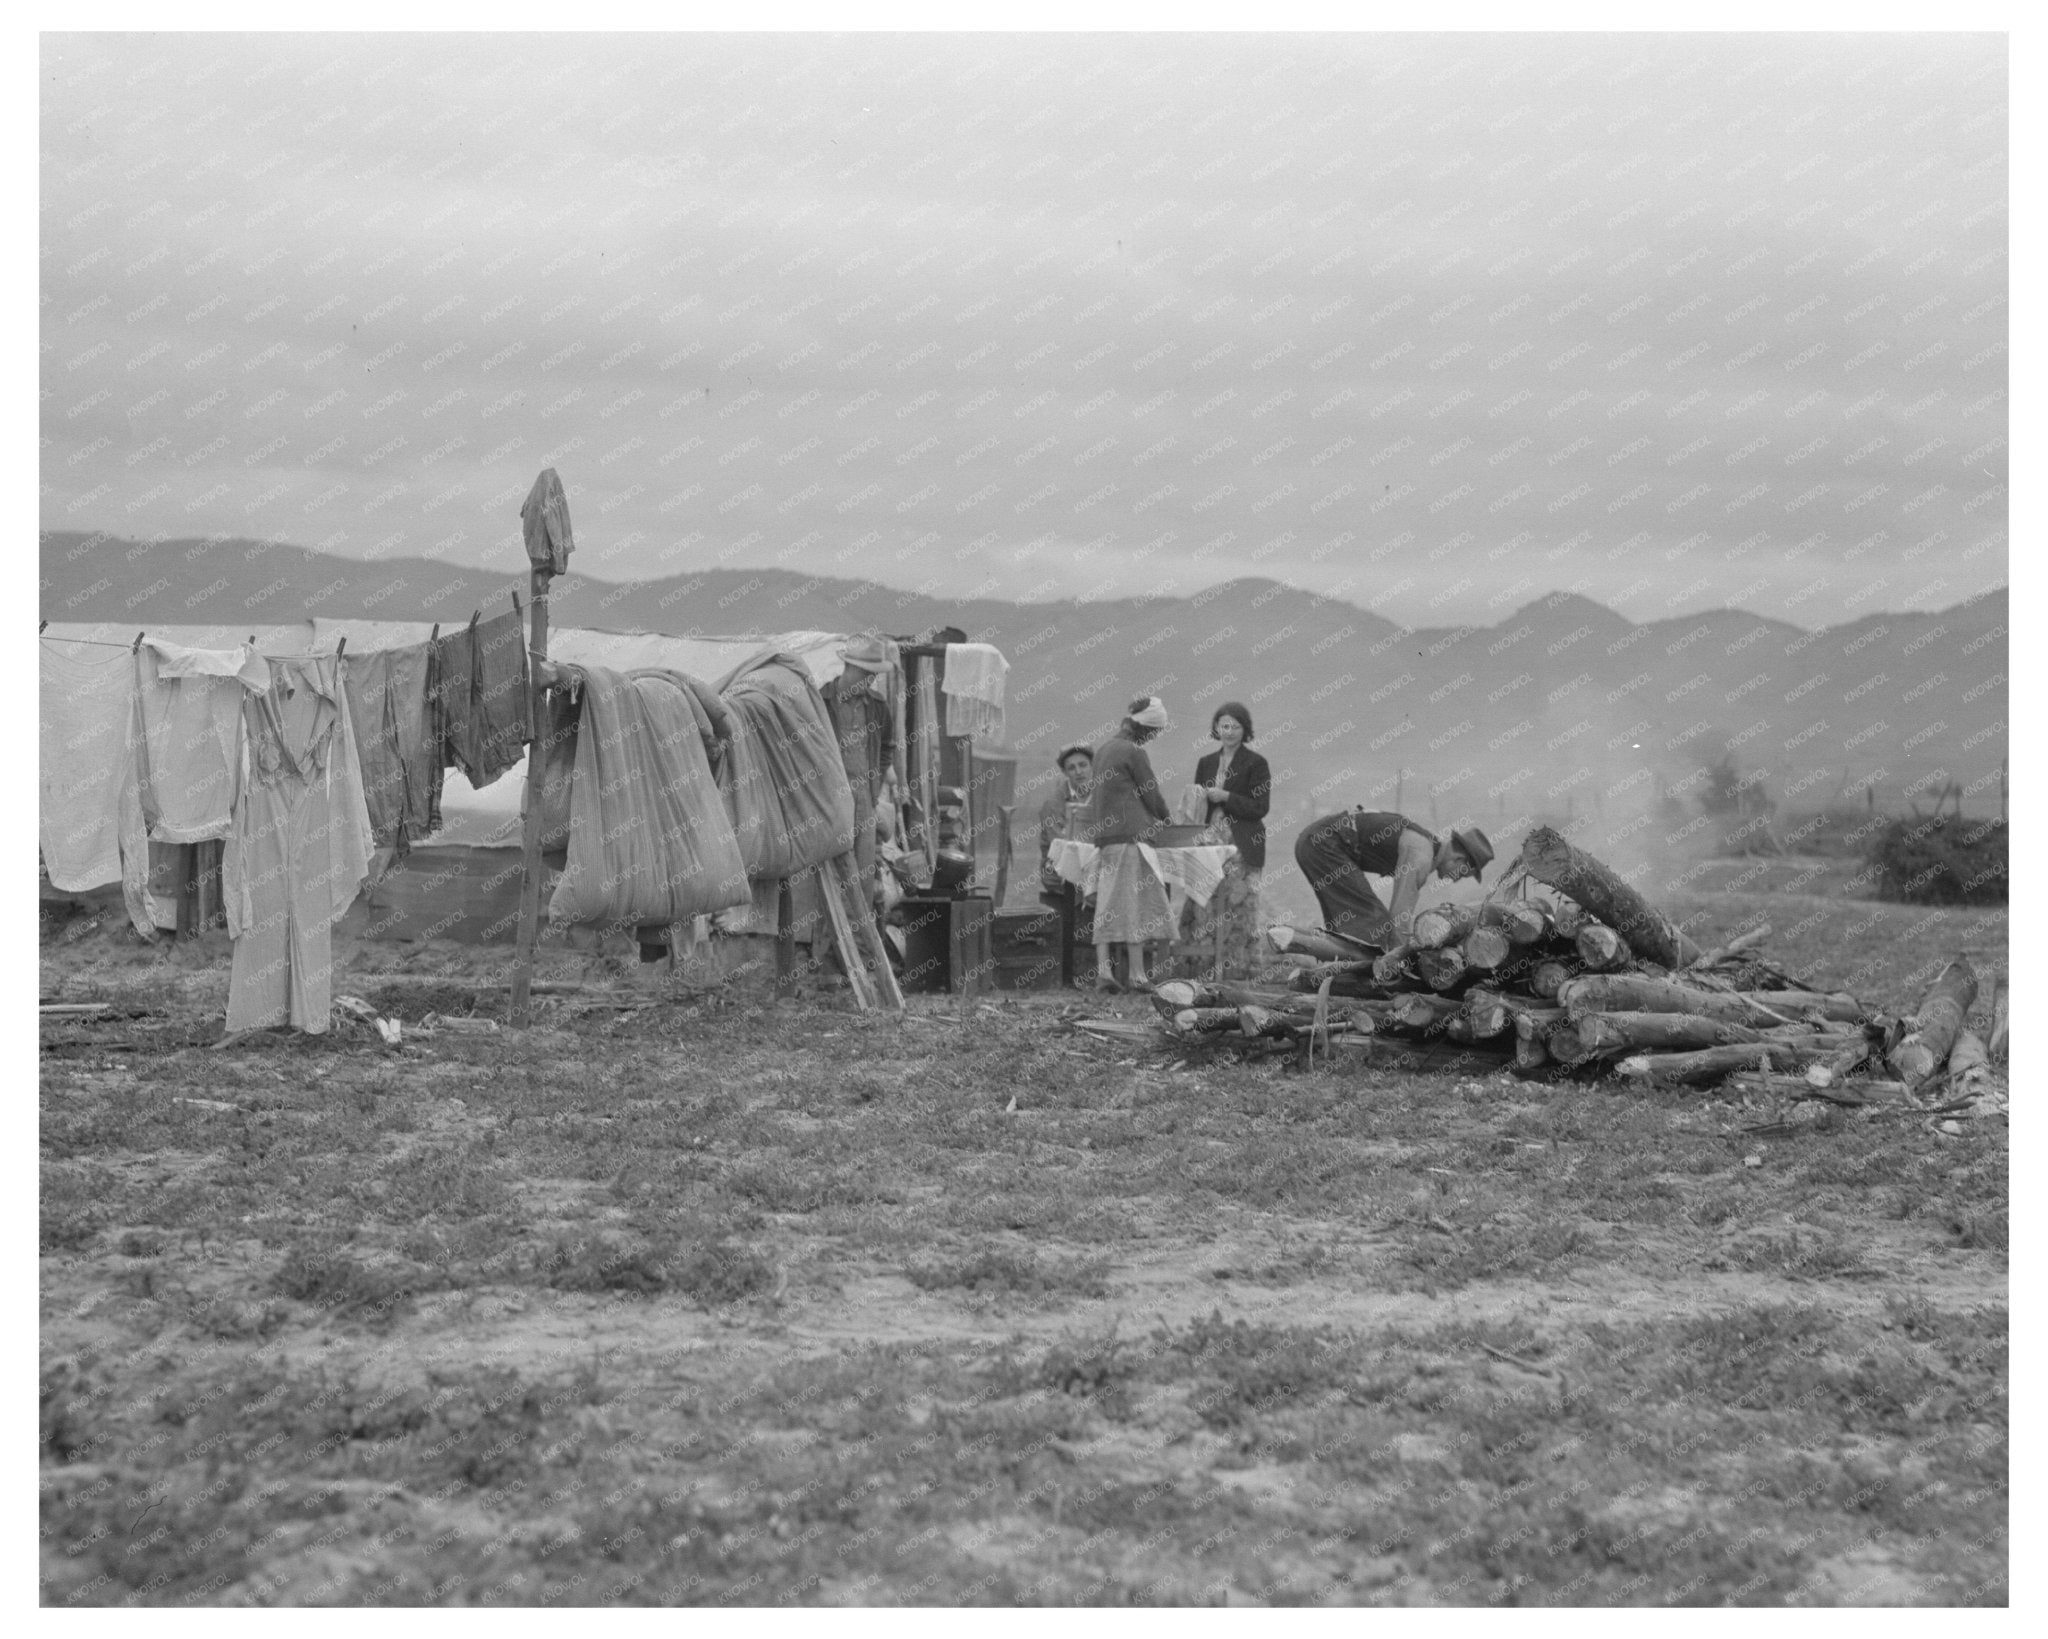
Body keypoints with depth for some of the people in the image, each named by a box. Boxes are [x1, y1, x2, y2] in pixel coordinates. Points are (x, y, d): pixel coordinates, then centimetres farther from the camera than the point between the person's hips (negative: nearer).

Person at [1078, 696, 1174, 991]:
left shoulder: (1104, 748, 15)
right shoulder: (1133, 752, -9)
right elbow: (1152, 793, -4)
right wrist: (1163, 816, 15)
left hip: (1103, 833, 8)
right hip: (1131, 833, -8)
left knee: (1107, 904, 5)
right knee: (1135, 902, -4)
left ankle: (1103, 971, -1)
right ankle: (1137, 975, -4)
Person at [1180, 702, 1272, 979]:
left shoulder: (1255, 763, 0)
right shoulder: (1206, 763, 17)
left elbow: (1260, 807, -6)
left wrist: (1226, 797, -14)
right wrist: (1199, 798, -1)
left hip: (1242, 849, -5)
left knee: (1239, 909, -7)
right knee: (1202, 909, -2)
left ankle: (1240, 972, -2)